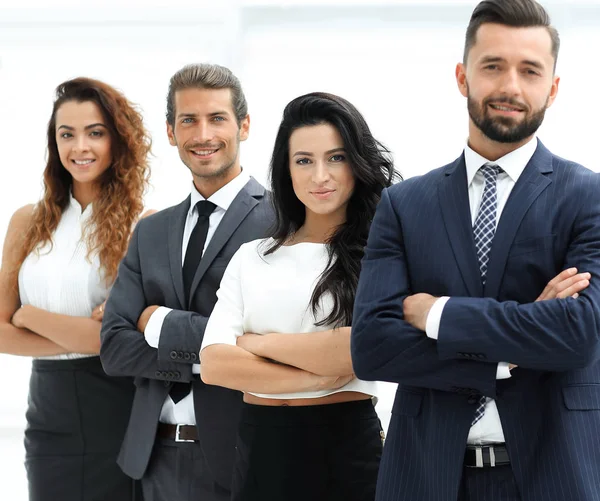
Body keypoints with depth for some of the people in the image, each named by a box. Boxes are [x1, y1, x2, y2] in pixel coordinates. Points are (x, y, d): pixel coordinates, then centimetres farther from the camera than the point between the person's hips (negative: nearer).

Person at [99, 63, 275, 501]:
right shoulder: (151, 233, 11)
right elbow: (114, 348, 2)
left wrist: (164, 325, -11)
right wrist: (204, 357, -13)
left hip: (242, 457, -5)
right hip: (159, 456, 5)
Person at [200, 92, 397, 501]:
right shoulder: (250, 257, 8)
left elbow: (365, 348, -18)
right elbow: (213, 362, -2)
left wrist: (258, 343, -5)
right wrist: (313, 376, -13)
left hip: (346, 447, -3)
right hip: (260, 449, 4)